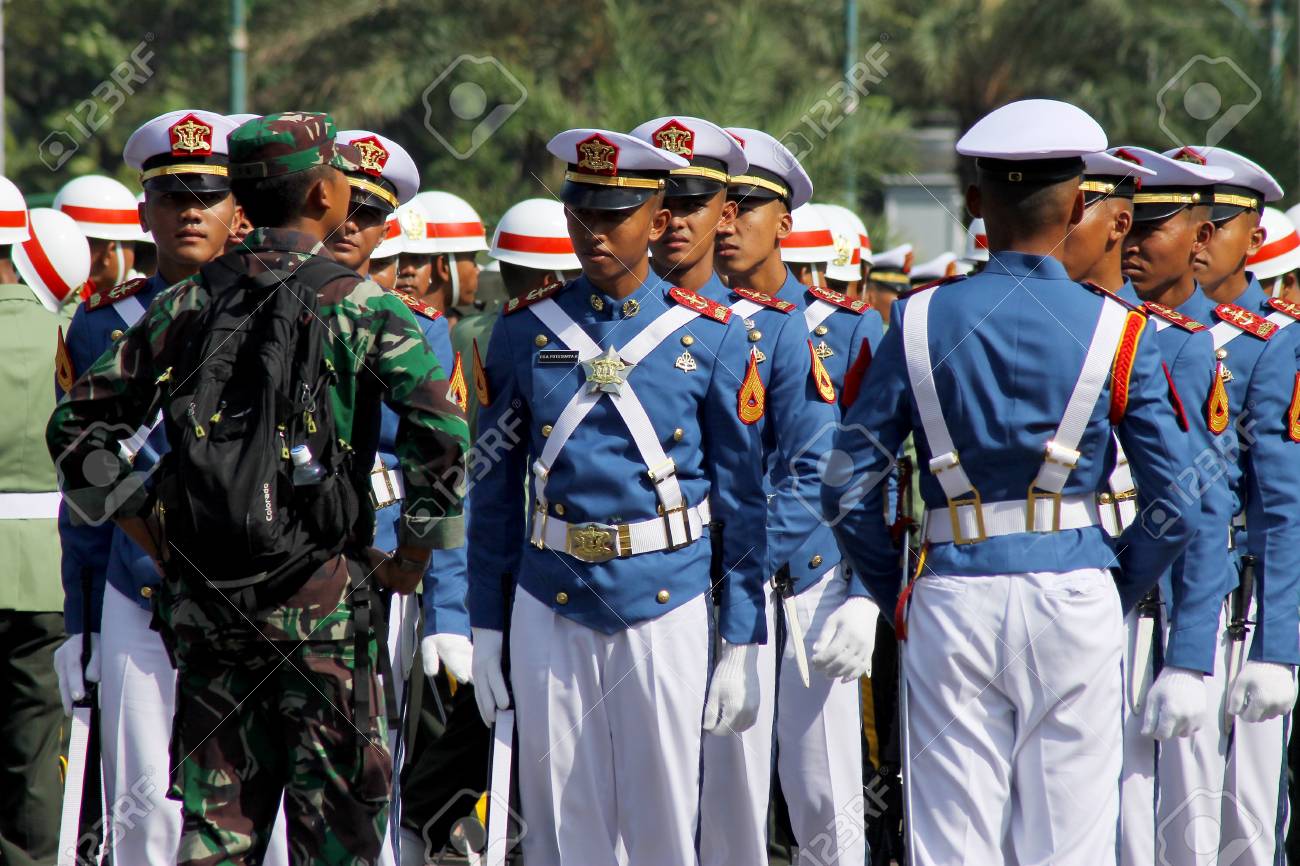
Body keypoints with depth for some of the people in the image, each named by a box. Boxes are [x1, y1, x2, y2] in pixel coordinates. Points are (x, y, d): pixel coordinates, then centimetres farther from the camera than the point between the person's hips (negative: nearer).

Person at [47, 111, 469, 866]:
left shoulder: (190, 303, 5)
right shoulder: (361, 305, -6)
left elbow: (77, 425, 5)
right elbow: (440, 430, -17)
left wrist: (150, 532, 11)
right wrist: (415, 554, -3)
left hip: (204, 600, 4)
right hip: (322, 600, -4)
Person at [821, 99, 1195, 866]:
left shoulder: (923, 321, 2)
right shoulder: (1115, 332, -1)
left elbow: (847, 486, 1)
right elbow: (1178, 496, -3)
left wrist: (896, 594, 11)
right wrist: (1119, 593, 11)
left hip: (951, 600, 1)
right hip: (1074, 594, -1)